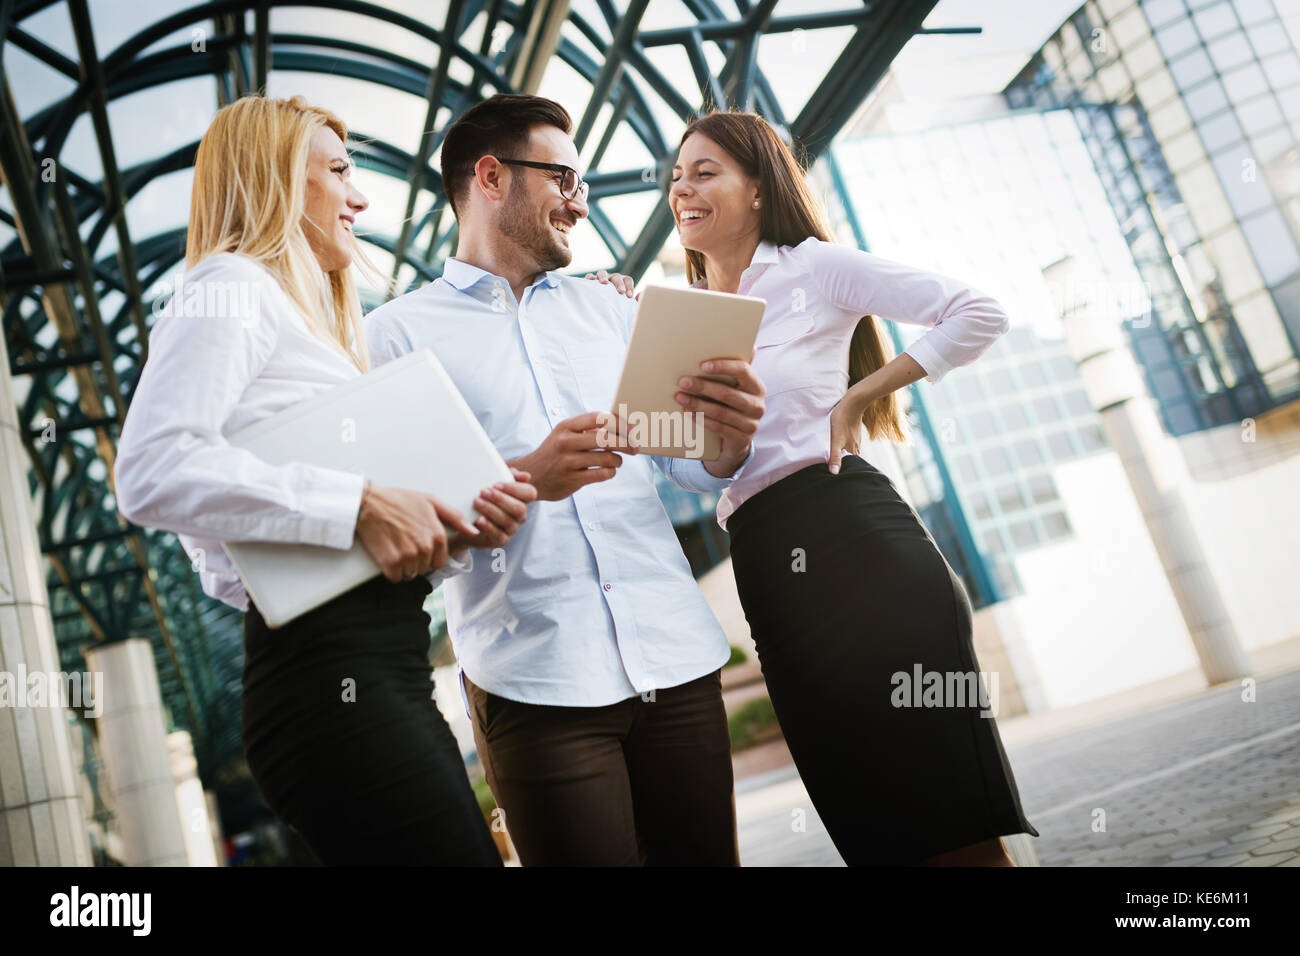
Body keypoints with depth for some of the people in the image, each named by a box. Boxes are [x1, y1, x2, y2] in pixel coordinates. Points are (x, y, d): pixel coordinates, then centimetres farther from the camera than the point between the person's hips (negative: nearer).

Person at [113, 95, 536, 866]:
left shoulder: (315, 322, 26)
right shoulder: (232, 287, 0)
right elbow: (153, 470, -19)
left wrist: (460, 531, 3)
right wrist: (359, 504, -20)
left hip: (389, 675, 9)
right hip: (328, 674, -9)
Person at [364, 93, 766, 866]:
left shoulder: (607, 308, 18)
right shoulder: (399, 332, 4)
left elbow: (692, 463, 15)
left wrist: (733, 440, -8)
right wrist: (523, 479, -20)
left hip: (678, 658, 4)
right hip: (538, 682, -4)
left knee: (705, 856, 8)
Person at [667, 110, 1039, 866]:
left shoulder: (811, 267, 3)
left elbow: (980, 314, -3)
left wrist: (856, 399, -5)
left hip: (854, 537, -5)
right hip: (766, 571, 5)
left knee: (955, 818, -3)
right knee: (869, 816, 9)